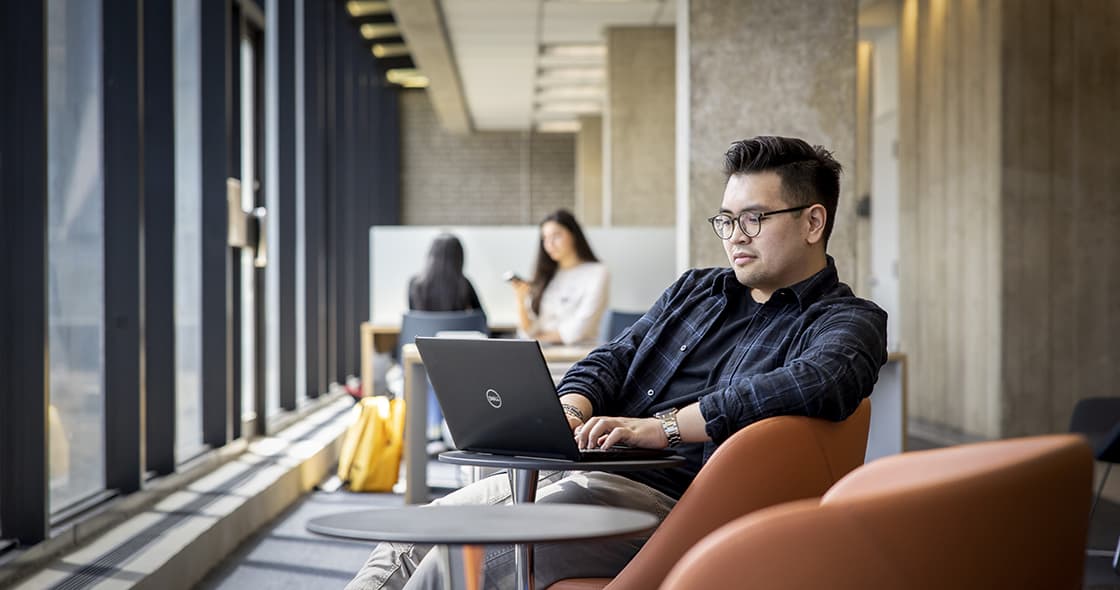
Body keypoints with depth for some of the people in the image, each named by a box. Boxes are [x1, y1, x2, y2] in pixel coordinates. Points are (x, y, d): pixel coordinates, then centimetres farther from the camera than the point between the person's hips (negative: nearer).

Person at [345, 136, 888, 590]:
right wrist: (572, 411, -4)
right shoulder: (695, 290, 24)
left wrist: (663, 426, -24)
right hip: (578, 469, 8)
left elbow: (816, 384, -22)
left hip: (669, 496, -8)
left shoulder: (848, 321, 0)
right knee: (409, 541, -1)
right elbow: (612, 360, 22)